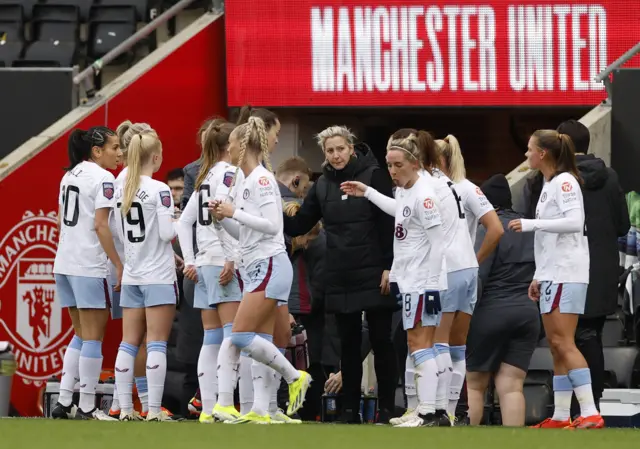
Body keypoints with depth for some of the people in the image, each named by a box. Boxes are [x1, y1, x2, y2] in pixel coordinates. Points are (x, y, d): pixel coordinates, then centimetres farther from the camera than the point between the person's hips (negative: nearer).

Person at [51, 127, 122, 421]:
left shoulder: (70, 176, 14)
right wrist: (119, 264, -15)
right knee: (92, 338, -2)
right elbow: (100, 226, -17)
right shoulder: (102, 178, -11)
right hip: (89, 266, -8)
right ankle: (86, 407, -2)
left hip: (64, 263, 8)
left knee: (80, 335, 16)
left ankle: (64, 402, 12)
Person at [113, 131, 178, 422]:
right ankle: (154, 409, -7)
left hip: (131, 275, 6)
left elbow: (121, 234, 13)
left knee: (129, 343, 7)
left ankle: (125, 408, 5)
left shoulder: (122, 190, 7)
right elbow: (167, 233, -17)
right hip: (158, 275, -6)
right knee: (157, 344, -4)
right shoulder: (159, 190, -12)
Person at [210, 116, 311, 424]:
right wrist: (223, 218, 6)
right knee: (259, 341, 4)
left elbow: (272, 225, -20)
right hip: (255, 268, 10)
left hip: (269, 266, -10)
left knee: (242, 335, -13)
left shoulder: (261, 179, -12)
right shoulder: (243, 181, 17)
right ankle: (260, 411, 1)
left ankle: (294, 376, -2)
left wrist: (234, 213, -17)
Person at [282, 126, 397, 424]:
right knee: (349, 344, 8)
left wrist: (389, 267, -14)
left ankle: (387, 408, 4)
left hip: (373, 275, -4)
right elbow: (299, 226, 11)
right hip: (340, 278, 4)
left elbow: (389, 224, -7)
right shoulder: (322, 185, 10)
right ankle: (350, 408, 12)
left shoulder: (373, 176, -4)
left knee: (380, 341, 0)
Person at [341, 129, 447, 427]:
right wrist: (366, 193, 33)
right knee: (417, 345, 11)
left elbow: (438, 242, -20)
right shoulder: (404, 190, 9)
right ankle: (424, 410, 14)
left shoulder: (423, 194, -19)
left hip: (424, 282, -10)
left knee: (420, 343, -9)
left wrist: (431, 286, -20)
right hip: (409, 280, 10)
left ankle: (429, 413, -9)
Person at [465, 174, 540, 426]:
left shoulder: (489, 228, -11)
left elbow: (477, 275, -16)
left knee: (473, 384, 7)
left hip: (492, 311, -6)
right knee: (511, 386, 2)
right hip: (528, 312, 6)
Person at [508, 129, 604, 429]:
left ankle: (590, 413, -20)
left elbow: (574, 222, -24)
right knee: (555, 345, 8)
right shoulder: (548, 185, 18)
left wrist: (531, 224, -23)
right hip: (552, 275, 10)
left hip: (566, 274, -10)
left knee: (563, 342, -15)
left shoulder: (564, 182, -10)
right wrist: (538, 277, 23)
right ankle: (561, 416, 10)